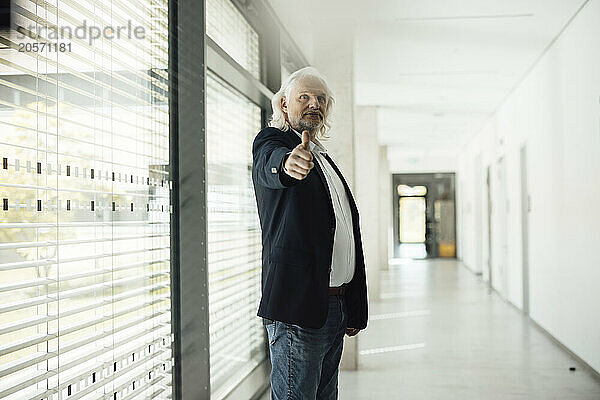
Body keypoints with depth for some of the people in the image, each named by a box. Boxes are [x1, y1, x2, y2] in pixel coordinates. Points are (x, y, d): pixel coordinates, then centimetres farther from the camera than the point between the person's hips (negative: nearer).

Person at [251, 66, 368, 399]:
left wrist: (355, 309, 19)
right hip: (298, 303, -8)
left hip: (335, 306, 8)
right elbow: (269, 163, -29)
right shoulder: (271, 141, -1)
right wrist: (286, 162, -54)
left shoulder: (323, 159, 21)